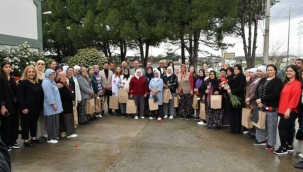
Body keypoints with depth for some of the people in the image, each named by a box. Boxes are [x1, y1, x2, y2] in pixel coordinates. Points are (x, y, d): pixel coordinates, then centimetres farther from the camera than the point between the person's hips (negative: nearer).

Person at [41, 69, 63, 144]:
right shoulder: (46, 83, -15)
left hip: (55, 105, 10)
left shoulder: (52, 82, 18)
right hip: (51, 106, -10)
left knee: (55, 121, 13)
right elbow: (49, 95, -22)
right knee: (52, 122, -4)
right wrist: (53, 104, -24)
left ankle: (54, 136, 23)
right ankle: (50, 138, 4)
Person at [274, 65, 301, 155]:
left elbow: (295, 98, -19)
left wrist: (289, 109, -22)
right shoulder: (286, 83, 15)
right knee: (288, 128, 14)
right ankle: (290, 146, 24)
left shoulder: (297, 84, -11)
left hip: (291, 111, -8)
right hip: (284, 110, 9)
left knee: (281, 127, -9)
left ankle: (284, 148, 1)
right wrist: (280, 108, 13)